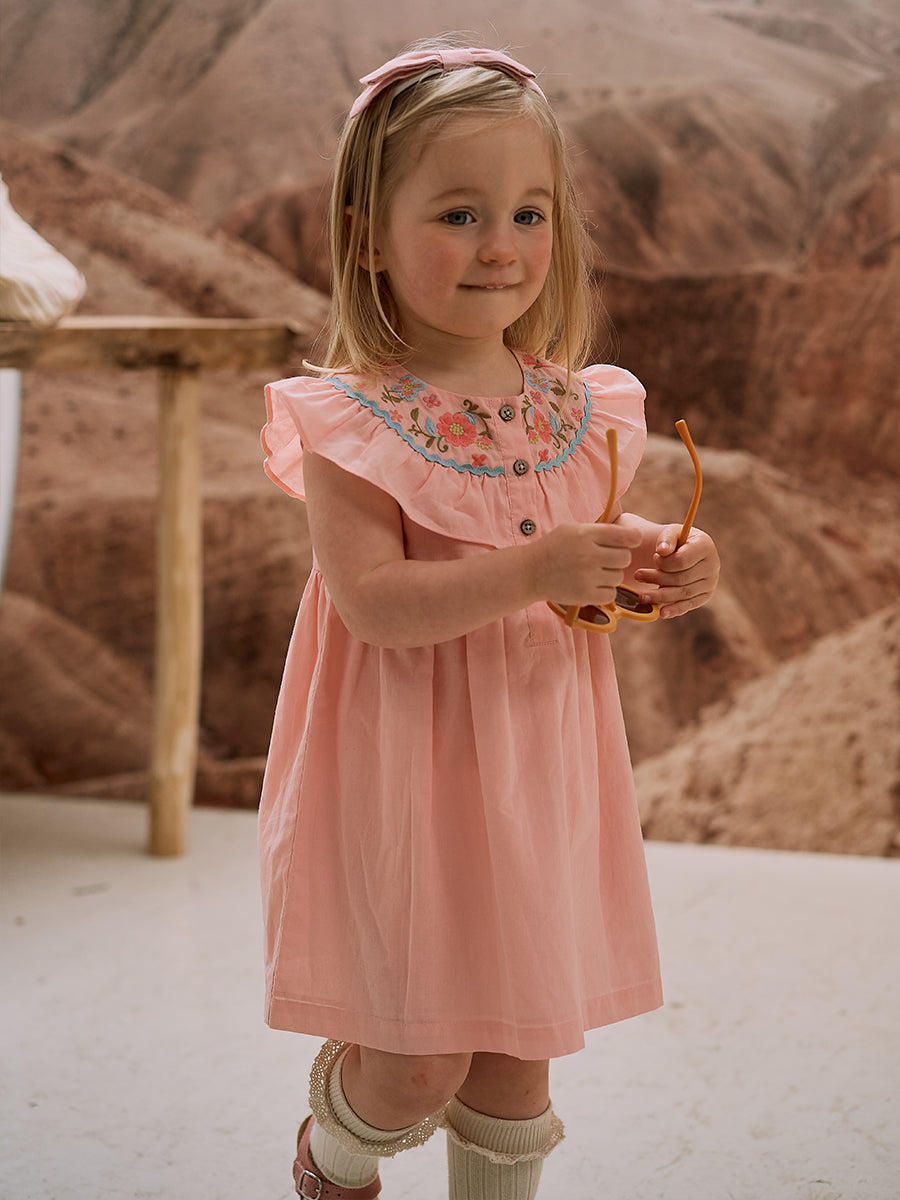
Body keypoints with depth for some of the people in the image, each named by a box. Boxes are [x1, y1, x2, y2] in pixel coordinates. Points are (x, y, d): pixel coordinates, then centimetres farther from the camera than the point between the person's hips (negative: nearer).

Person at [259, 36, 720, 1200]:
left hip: (538, 769, 5)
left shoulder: (576, 409, 1)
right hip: (408, 773, -5)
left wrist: (655, 560, -5)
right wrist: (528, 573, -32)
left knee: (518, 1049, 16)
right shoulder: (353, 421, -16)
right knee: (418, 1059, 4)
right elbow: (374, 600, -23)